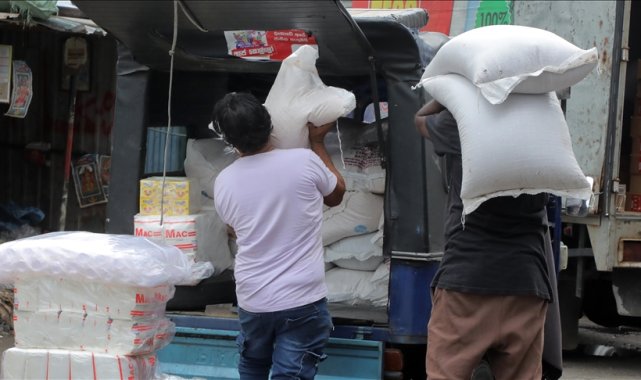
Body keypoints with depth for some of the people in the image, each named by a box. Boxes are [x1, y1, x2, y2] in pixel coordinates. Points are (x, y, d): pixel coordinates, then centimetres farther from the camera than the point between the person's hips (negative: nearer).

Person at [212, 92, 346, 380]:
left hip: (252, 300, 3)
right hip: (302, 301, -3)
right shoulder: (304, 161, -11)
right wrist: (317, 142, 21)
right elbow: (336, 194, 11)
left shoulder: (224, 182, -3)